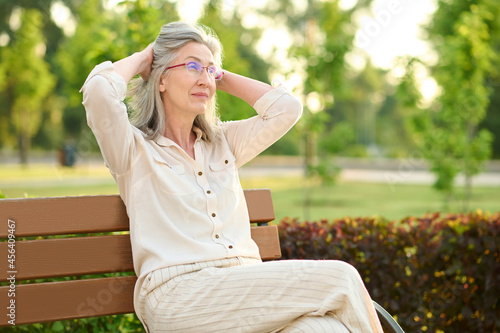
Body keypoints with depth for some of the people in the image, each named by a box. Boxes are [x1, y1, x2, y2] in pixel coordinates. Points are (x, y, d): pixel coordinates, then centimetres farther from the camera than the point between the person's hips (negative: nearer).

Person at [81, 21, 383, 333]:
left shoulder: (223, 143, 25)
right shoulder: (134, 149, 8)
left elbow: (287, 107, 16)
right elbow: (99, 90, -10)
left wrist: (220, 77, 22)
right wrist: (142, 58, 10)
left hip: (249, 289, 6)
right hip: (178, 293, -5)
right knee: (340, 278, -21)